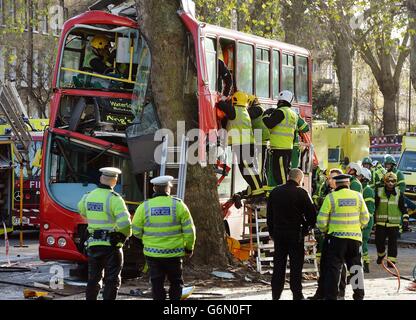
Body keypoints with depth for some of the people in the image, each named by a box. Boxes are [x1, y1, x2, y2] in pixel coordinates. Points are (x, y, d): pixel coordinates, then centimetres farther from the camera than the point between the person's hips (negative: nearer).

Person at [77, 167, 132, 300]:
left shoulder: (89, 196, 4)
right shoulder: (114, 198, -15)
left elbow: (82, 210, 26)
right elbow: (124, 222, -23)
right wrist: (126, 234, -3)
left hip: (93, 244, 5)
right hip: (111, 244, -5)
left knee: (93, 278, 16)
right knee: (112, 280, 2)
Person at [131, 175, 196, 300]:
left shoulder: (144, 206, -4)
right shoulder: (178, 205, -6)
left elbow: (136, 231, 0)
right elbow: (189, 230, -4)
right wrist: (189, 247, 9)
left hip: (152, 253, 1)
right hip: (174, 253, -1)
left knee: (157, 284, 10)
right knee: (176, 283, 14)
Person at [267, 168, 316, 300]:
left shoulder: (275, 192, 8)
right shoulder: (301, 193, -8)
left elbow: (269, 215, 13)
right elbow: (312, 215, -9)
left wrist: (272, 232, 17)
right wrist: (305, 228, 6)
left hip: (278, 233, 4)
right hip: (295, 234, -4)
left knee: (278, 266, 10)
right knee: (296, 265, 1)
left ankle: (276, 295, 13)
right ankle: (297, 295, 2)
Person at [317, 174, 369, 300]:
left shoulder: (331, 197, -7)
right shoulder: (358, 196, 3)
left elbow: (322, 220, -7)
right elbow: (365, 218, 7)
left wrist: (325, 230, 12)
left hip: (336, 237, -3)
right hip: (355, 237, 3)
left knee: (333, 268, 3)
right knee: (356, 267, 16)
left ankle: (331, 296, 2)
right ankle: (359, 295, 22)